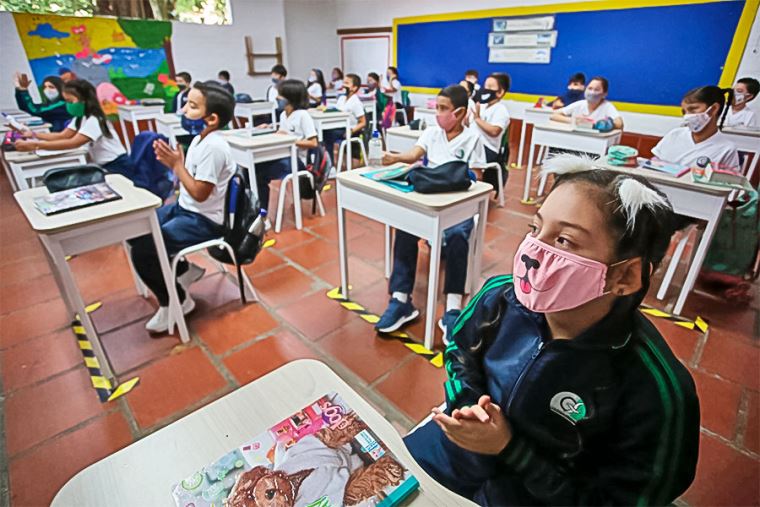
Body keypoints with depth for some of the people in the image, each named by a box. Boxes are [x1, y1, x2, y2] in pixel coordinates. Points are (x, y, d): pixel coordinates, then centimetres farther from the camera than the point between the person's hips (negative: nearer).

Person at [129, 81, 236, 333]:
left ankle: (176, 302, 4)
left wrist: (177, 163, -18)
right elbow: (187, 176, 13)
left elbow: (199, 193, -24)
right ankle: (183, 270, 23)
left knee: (142, 250, -18)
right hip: (185, 208, 10)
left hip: (205, 220, -10)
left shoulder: (213, 147, -23)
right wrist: (171, 162, -3)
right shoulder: (200, 139, 6)